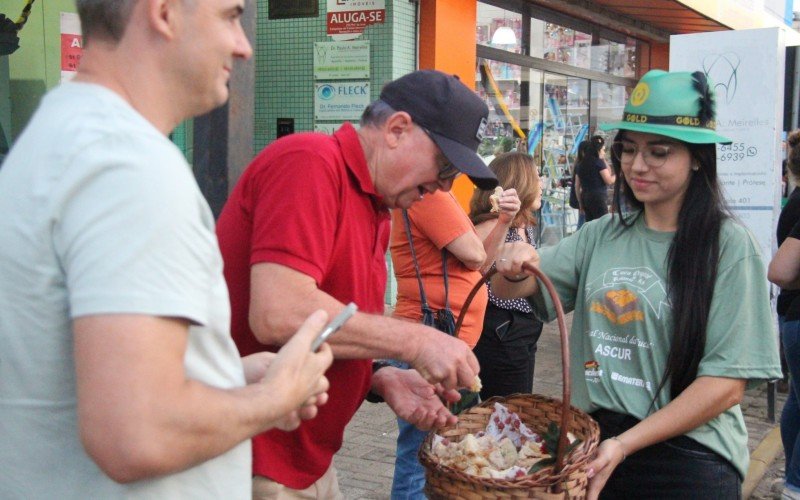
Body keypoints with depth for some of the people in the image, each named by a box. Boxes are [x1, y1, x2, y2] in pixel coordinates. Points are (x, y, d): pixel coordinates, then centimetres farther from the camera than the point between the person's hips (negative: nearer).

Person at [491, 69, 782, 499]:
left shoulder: (728, 245, -11)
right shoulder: (601, 235, 3)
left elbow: (728, 381, -13)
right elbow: (512, 290, 3)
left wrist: (625, 444, -19)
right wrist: (513, 268, -20)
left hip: (688, 461, -4)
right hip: (592, 444, 5)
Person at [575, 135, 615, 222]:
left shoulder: (580, 164, 12)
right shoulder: (599, 162, -6)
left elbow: (577, 187, 14)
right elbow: (609, 181, -8)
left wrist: (581, 203, 19)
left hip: (585, 198, 7)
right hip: (598, 198, -7)